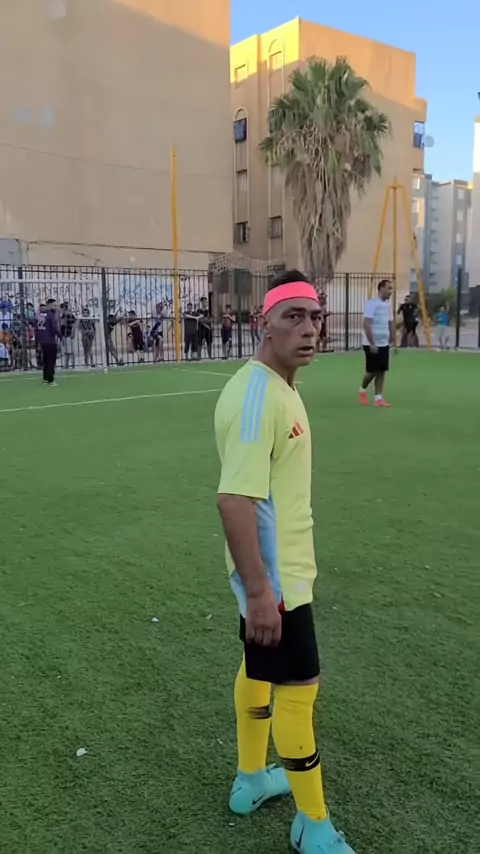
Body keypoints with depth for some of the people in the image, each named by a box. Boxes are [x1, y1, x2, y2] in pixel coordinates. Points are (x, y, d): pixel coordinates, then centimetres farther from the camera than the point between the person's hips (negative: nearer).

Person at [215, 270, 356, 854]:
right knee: (299, 687, 4)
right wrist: (259, 590, -29)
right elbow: (233, 499, -30)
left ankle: (250, 780, 42)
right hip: (274, 576, -10)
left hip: (281, 567, 10)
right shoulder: (255, 395, -24)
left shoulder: (279, 386, 7)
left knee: (259, 671, 22)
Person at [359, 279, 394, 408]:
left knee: (381, 371, 4)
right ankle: (362, 390, 26)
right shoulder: (372, 304, -13)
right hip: (372, 344, -7)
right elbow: (366, 324, -18)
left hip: (384, 344, 7)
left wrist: (392, 342, 13)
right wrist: (372, 343, -20)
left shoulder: (388, 304, 11)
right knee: (372, 371, 0)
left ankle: (378, 398, 8)